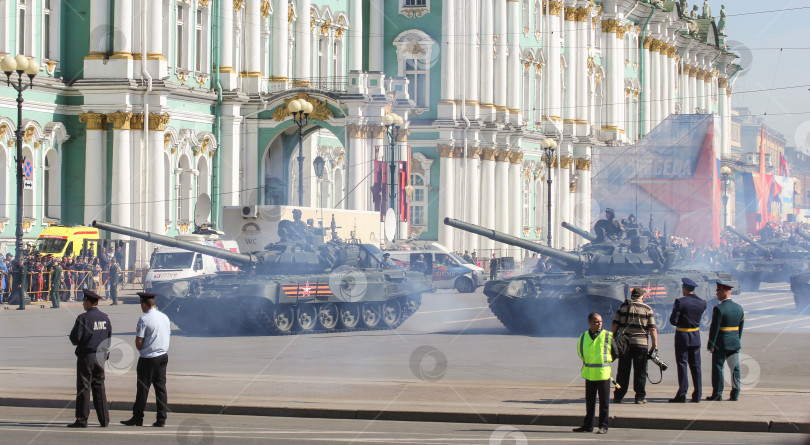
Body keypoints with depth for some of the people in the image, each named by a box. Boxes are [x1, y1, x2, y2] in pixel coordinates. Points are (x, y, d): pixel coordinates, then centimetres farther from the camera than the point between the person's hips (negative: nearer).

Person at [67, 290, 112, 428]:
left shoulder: (83, 318, -13)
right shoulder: (105, 318, 6)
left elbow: (74, 337, -14)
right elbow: (109, 336, 11)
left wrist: (76, 342, 7)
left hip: (86, 356, -6)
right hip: (101, 356, 6)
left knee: (83, 388, -1)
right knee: (99, 386, 11)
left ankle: (82, 420, -1)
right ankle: (104, 419, 9)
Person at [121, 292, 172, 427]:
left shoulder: (144, 320, -14)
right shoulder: (165, 317, 8)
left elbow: (138, 343, -13)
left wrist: (142, 350, 7)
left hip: (148, 359, -6)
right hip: (163, 356, 7)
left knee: (143, 388, 0)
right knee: (160, 387, 8)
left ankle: (137, 418, 6)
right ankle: (161, 419, 6)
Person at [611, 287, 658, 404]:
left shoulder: (623, 307, 5)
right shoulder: (647, 309, 1)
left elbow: (614, 325, 4)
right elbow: (652, 329, -4)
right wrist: (654, 345, 1)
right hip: (641, 344, -2)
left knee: (623, 372, 9)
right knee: (640, 372, 6)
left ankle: (618, 396, 11)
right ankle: (640, 397, 5)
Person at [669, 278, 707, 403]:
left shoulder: (680, 302, -15)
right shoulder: (702, 303, 0)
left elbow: (673, 321, -16)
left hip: (682, 336, -4)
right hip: (696, 336, 5)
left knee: (682, 365, 0)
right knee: (695, 365, 9)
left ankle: (682, 395, -2)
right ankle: (697, 395, 9)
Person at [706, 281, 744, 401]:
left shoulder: (719, 309, -14)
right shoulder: (739, 308, 7)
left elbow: (714, 328, -15)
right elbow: (741, 327, 12)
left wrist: (711, 345, -10)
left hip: (721, 344, -6)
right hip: (735, 344, 6)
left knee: (717, 367, 2)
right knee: (735, 368, 7)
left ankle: (717, 393, 3)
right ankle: (735, 394, 8)